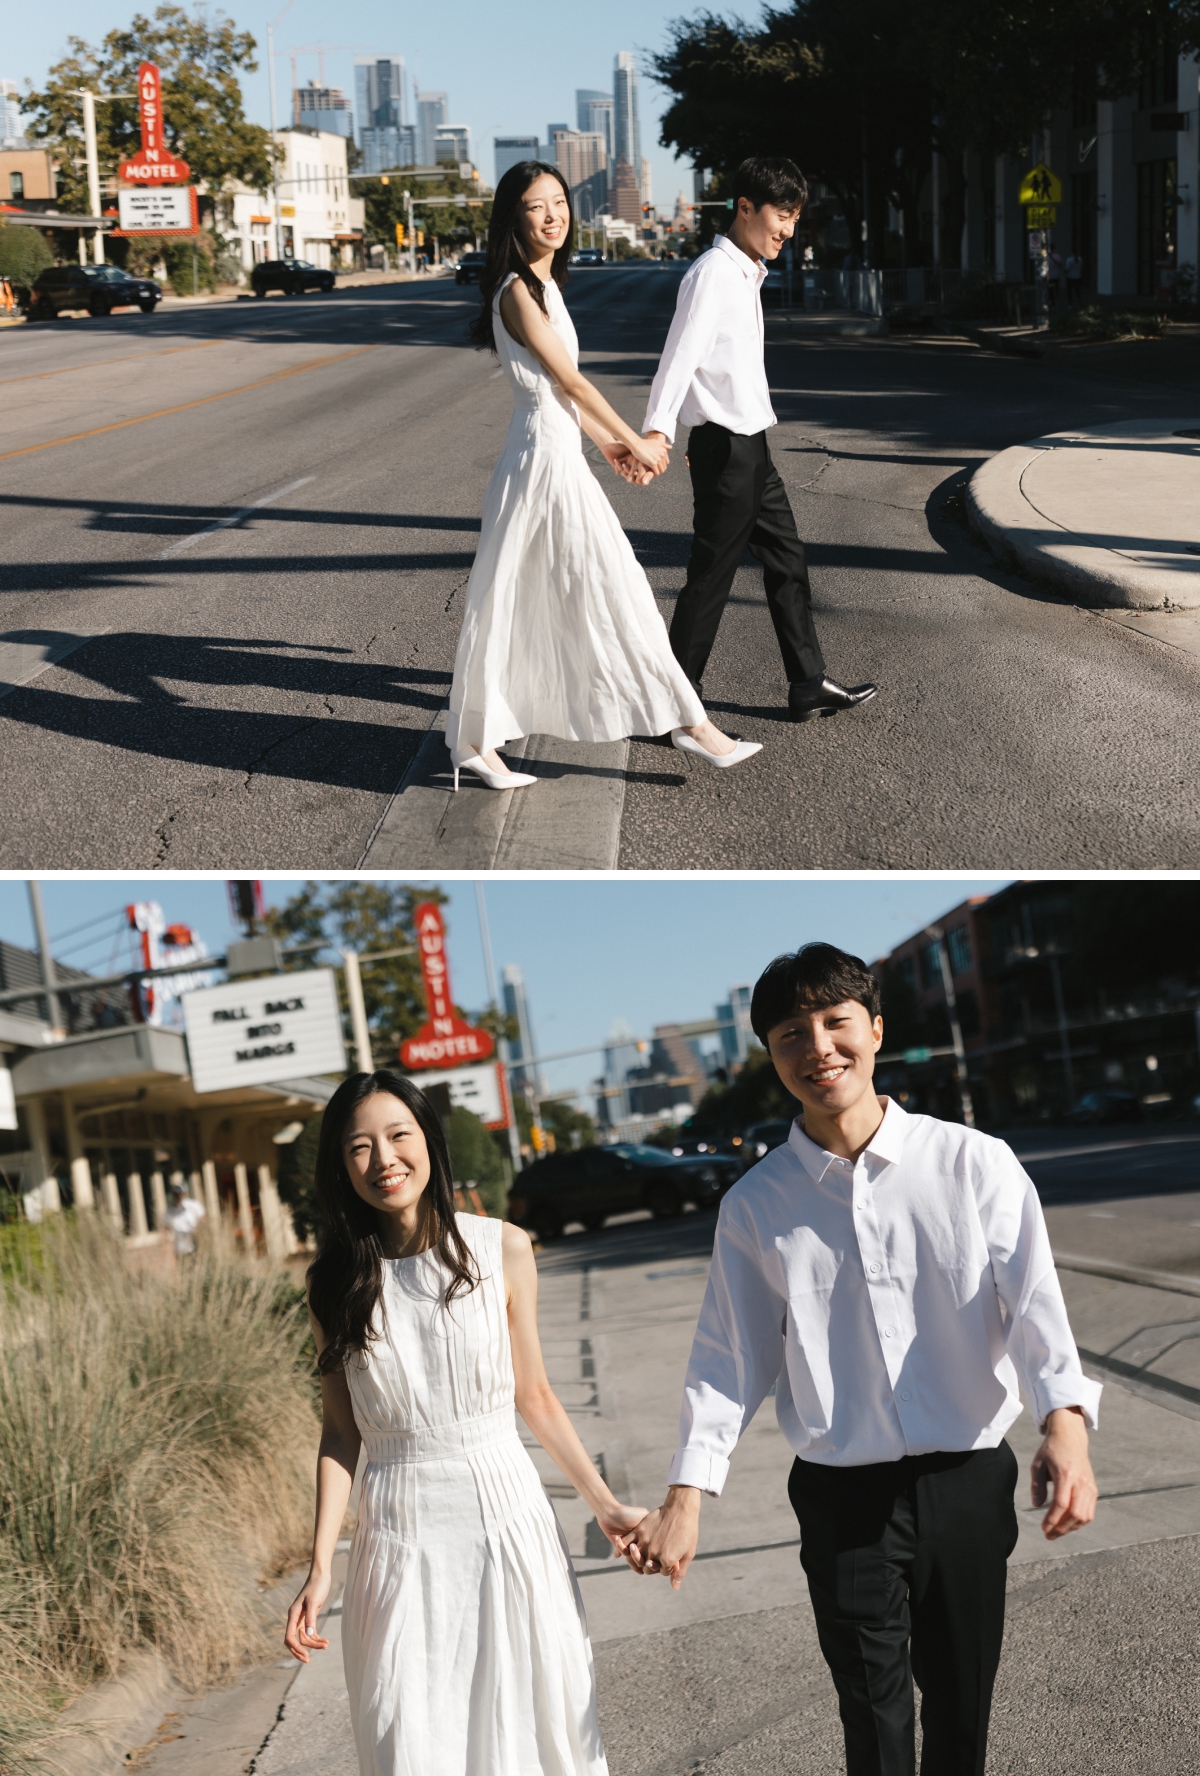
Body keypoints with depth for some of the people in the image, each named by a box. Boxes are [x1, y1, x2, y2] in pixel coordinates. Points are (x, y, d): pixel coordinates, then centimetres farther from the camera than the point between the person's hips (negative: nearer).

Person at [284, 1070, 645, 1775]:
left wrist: (605, 1504, 9)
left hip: (507, 1513, 0)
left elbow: (533, 1393, 7)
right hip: (402, 1530, 0)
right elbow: (341, 1433, 3)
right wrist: (320, 1567, -4)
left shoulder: (502, 1249, -2)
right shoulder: (338, 1283, -1)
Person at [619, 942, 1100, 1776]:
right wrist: (686, 1497, -7)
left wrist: (1065, 1424, -29)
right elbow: (730, 1360, 3)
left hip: (969, 1483, 0)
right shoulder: (755, 1205, 1)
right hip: (844, 1497, 0)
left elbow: (1033, 1301, -12)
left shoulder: (975, 1164, -3)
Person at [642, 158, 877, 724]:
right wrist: (657, 428, -39)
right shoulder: (713, 273, -15)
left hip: (750, 445, 10)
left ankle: (807, 686, 21)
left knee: (786, 561, 14)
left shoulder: (746, 275, 15)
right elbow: (682, 352, -27)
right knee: (712, 576, -4)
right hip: (725, 447, -10)